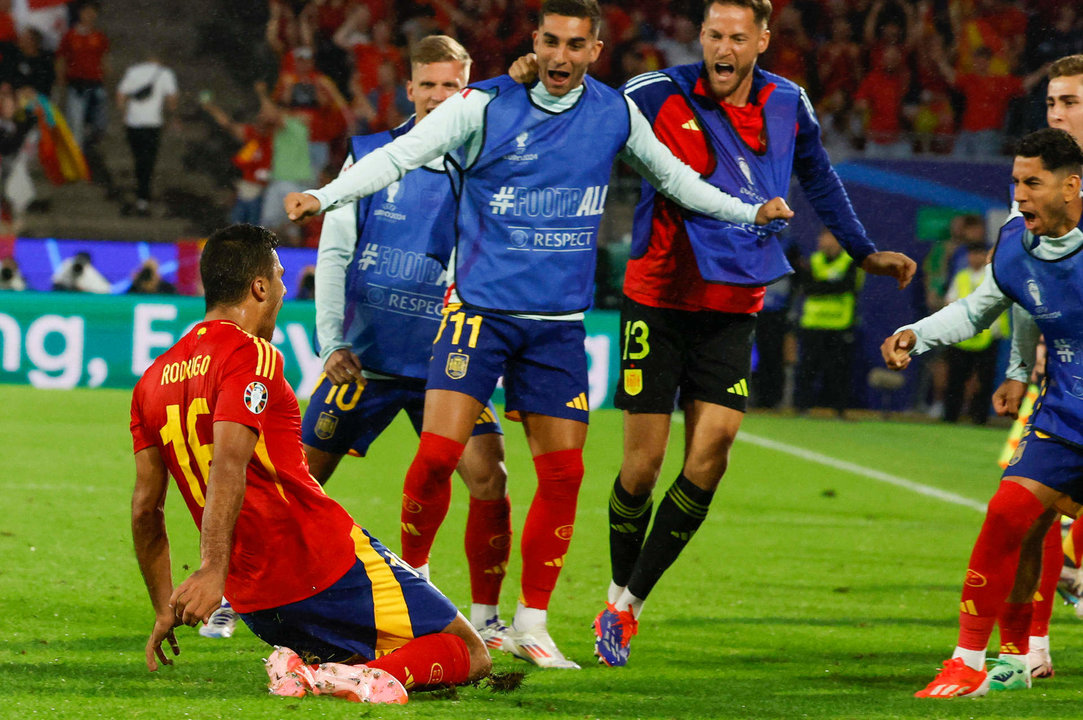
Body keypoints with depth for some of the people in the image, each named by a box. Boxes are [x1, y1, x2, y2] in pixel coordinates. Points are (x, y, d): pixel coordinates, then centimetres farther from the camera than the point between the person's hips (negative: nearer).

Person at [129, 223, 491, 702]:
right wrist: (213, 572, -35)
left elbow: (145, 509, 12)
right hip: (332, 568, -7)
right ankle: (367, 679, -26)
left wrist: (166, 611, 19)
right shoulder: (249, 356, -10)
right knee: (470, 654, 1)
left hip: (257, 608, 7)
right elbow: (229, 467, -25)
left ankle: (300, 667, -5)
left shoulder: (152, 380, 12)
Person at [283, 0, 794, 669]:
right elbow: (398, 156, -11)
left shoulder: (616, 112, 4)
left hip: (559, 324, 3)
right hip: (480, 308, -3)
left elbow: (673, 175, 21)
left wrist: (751, 212, 16)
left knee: (563, 473, 0)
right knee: (438, 453, -15)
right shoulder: (484, 106, -7)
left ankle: (532, 625, 12)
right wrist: (324, 195, -25)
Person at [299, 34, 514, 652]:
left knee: (488, 474, -16)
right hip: (364, 356, 0)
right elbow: (334, 252, 3)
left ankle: (485, 617, -3)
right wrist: (332, 341, -5)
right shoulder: (370, 157, 1)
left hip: (449, 361, 0)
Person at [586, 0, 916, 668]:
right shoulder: (660, 96, -8)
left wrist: (865, 252, 24)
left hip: (734, 306, 3)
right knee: (644, 461, -3)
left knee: (712, 446, -11)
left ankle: (631, 600, 1)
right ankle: (618, 596, 19)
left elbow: (819, 179, 21)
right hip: (660, 298, -3)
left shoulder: (788, 105, 3)